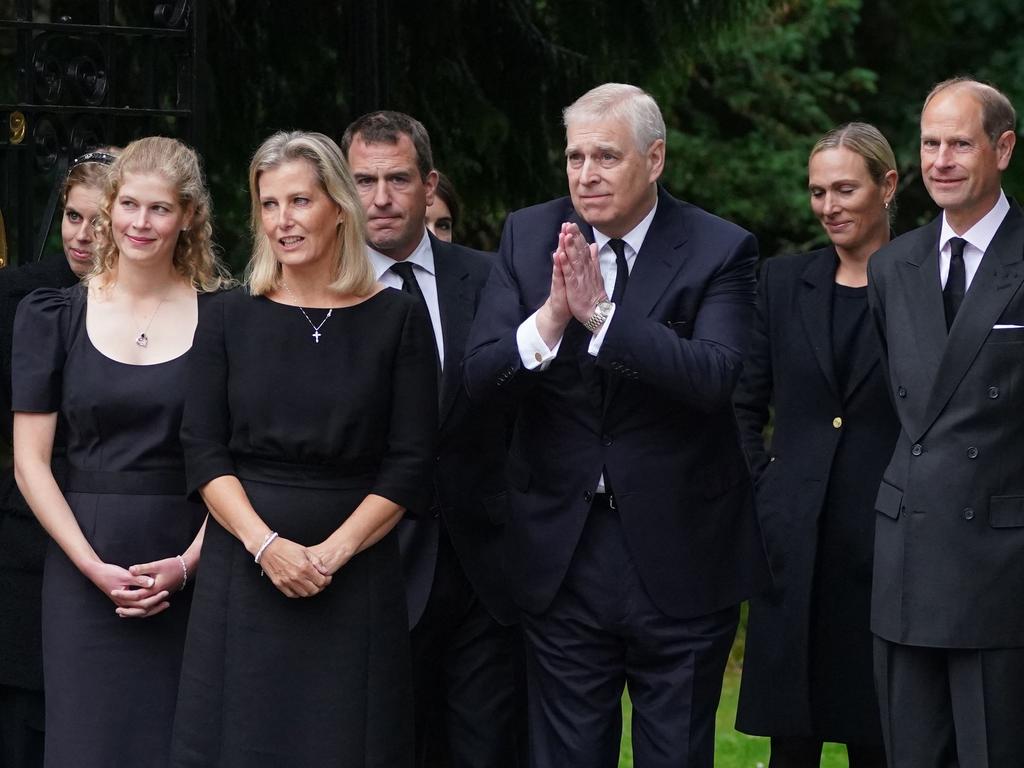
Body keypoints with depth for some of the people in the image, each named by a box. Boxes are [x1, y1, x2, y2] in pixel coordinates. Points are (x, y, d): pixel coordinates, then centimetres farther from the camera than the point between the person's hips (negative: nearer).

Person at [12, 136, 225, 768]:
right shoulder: (55, 315, 4)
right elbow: (30, 460, 1)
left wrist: (190, 561, -11)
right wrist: (92, 565, -9)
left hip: (191, 567, 0)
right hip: (86, 567, 0)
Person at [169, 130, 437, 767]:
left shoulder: (397, 319, 1)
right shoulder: (231, 317, 5)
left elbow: (411, 462, -2)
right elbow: (204, 450, 2)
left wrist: (331, 553, -12)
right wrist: (265, 544, -13)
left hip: (357, 570, -1)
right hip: (245, 569, 1)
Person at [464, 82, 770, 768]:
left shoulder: (719, 249, -8)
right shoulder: (529, 237, 2)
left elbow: (714, 376, -23)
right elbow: (480, 376, -6)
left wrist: (601, 314, -29)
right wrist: (551, 317, -24)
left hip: (679, 556, -2)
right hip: (563, 550, 3)